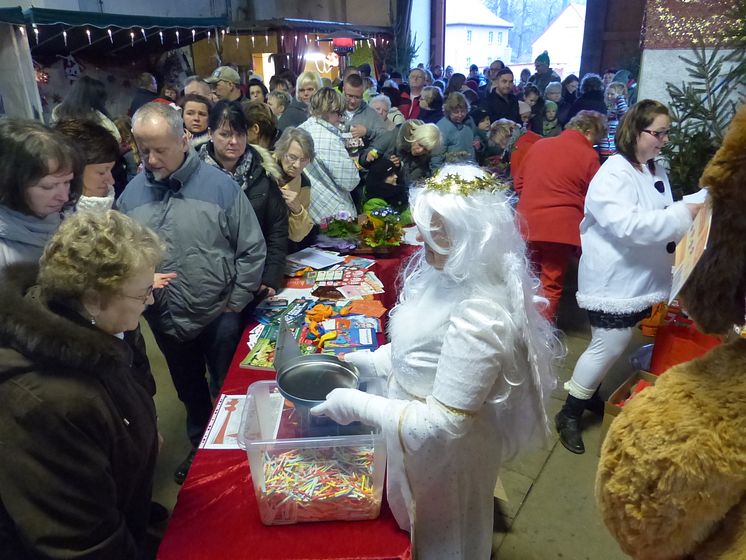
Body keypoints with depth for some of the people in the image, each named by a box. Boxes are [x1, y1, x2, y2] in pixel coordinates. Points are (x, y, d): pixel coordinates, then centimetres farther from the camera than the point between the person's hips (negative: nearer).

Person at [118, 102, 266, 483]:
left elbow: (252, 250, -9)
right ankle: (199, 446, 47)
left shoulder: (219, 185, -12)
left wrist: (235, 304, -9)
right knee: (189, 392, 24)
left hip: (219, 318, -3)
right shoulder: (132, 193, -3)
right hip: (165, 320, 4)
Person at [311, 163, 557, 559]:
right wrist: (370, 362, 0)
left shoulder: (477, 319, -36)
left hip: (444, 458, -8)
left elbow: (444, 424, -32)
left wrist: (355, 405, -26)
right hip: (416, 441, 8)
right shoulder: (450, 277, -8)